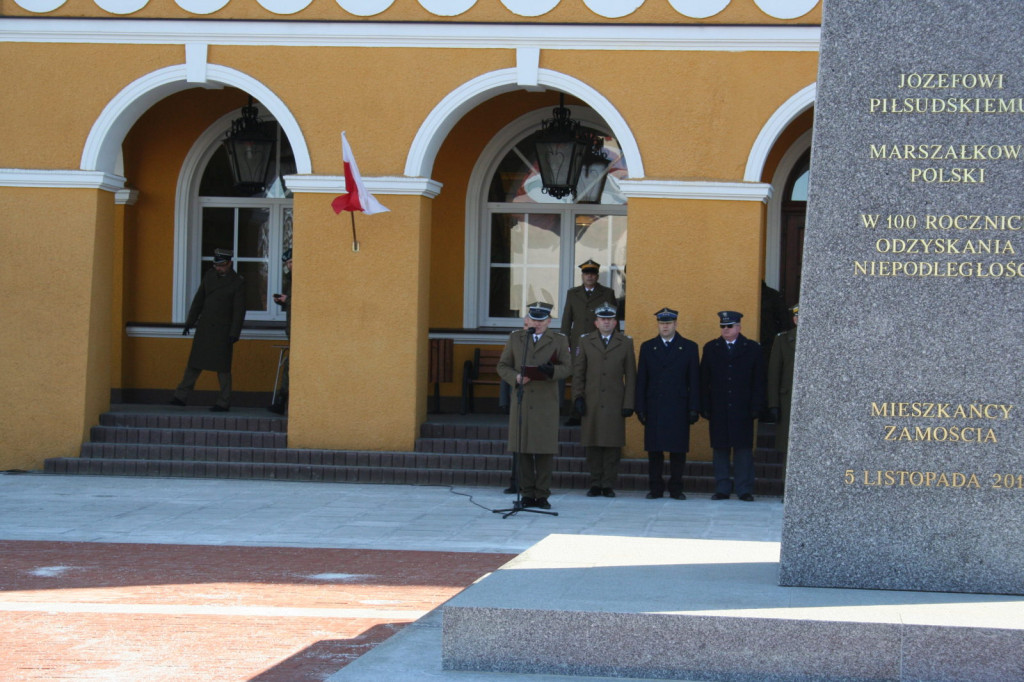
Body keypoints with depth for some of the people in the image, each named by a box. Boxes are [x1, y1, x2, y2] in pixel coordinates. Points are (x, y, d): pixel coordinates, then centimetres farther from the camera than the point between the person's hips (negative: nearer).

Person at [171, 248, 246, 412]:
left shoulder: (238, 283, -7)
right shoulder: (210, 275, 7)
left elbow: (239, 311, -8)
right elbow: (199, 299, 12)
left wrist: (234, 335, -12)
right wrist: (190, 322, 10)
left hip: (222, 331, -5)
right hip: (204, 327, 5)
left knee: (222, 368, -1)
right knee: (194, 363, 7)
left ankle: (223, 403, 5)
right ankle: (180, 397, 11)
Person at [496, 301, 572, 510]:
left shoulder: (559, 341, 9)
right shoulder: (515, 338, 12)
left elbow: (567, 366, 5)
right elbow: (502, 365, 11)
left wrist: (553, 371, -16)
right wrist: (515, 378, -9)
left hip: (547, 403, -1)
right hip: (522, 401, 1)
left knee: (545, 450, -3)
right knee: (523, 450, 1)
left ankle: (542, 494, 4)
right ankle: (527, 494, 8)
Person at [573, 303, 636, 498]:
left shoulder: (625, 343, 7)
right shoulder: (585, 341, 10)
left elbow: (630, 376, 5)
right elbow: (578, 372, 10)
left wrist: (629, 403, -1)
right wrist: (578, 397, 0)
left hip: (615, 404, -1)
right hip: (591, 403, 1)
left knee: (613, 445, -2)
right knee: (593, 445, 1)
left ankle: (608, 485, 4)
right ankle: (595, 484, 8)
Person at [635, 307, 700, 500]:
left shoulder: (689, 347, 8)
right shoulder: (647, 347, 12)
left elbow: (694, 381, 4)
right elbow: (641, 380, 9)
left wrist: (694, 409, -4)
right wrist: (640, 408, 1)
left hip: (679, 408, -1)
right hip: (654, 409, 1)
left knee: (678, 450, 0)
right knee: (654, 450, 2)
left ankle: (676, 488, 7)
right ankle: (655, 488, 8)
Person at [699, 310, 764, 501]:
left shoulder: (752, 349, 5)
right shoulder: (711, 348, 10)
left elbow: (758, 382, 3)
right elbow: (704, 381, 7)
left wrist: (756, 407, -6)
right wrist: (705, 407, -2)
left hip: (742, 411, -2)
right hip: (718, 411, 2)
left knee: (743, 449, -1)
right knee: (720, 449, 3)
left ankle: (745, 490, 3)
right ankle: (722, 489, 8)